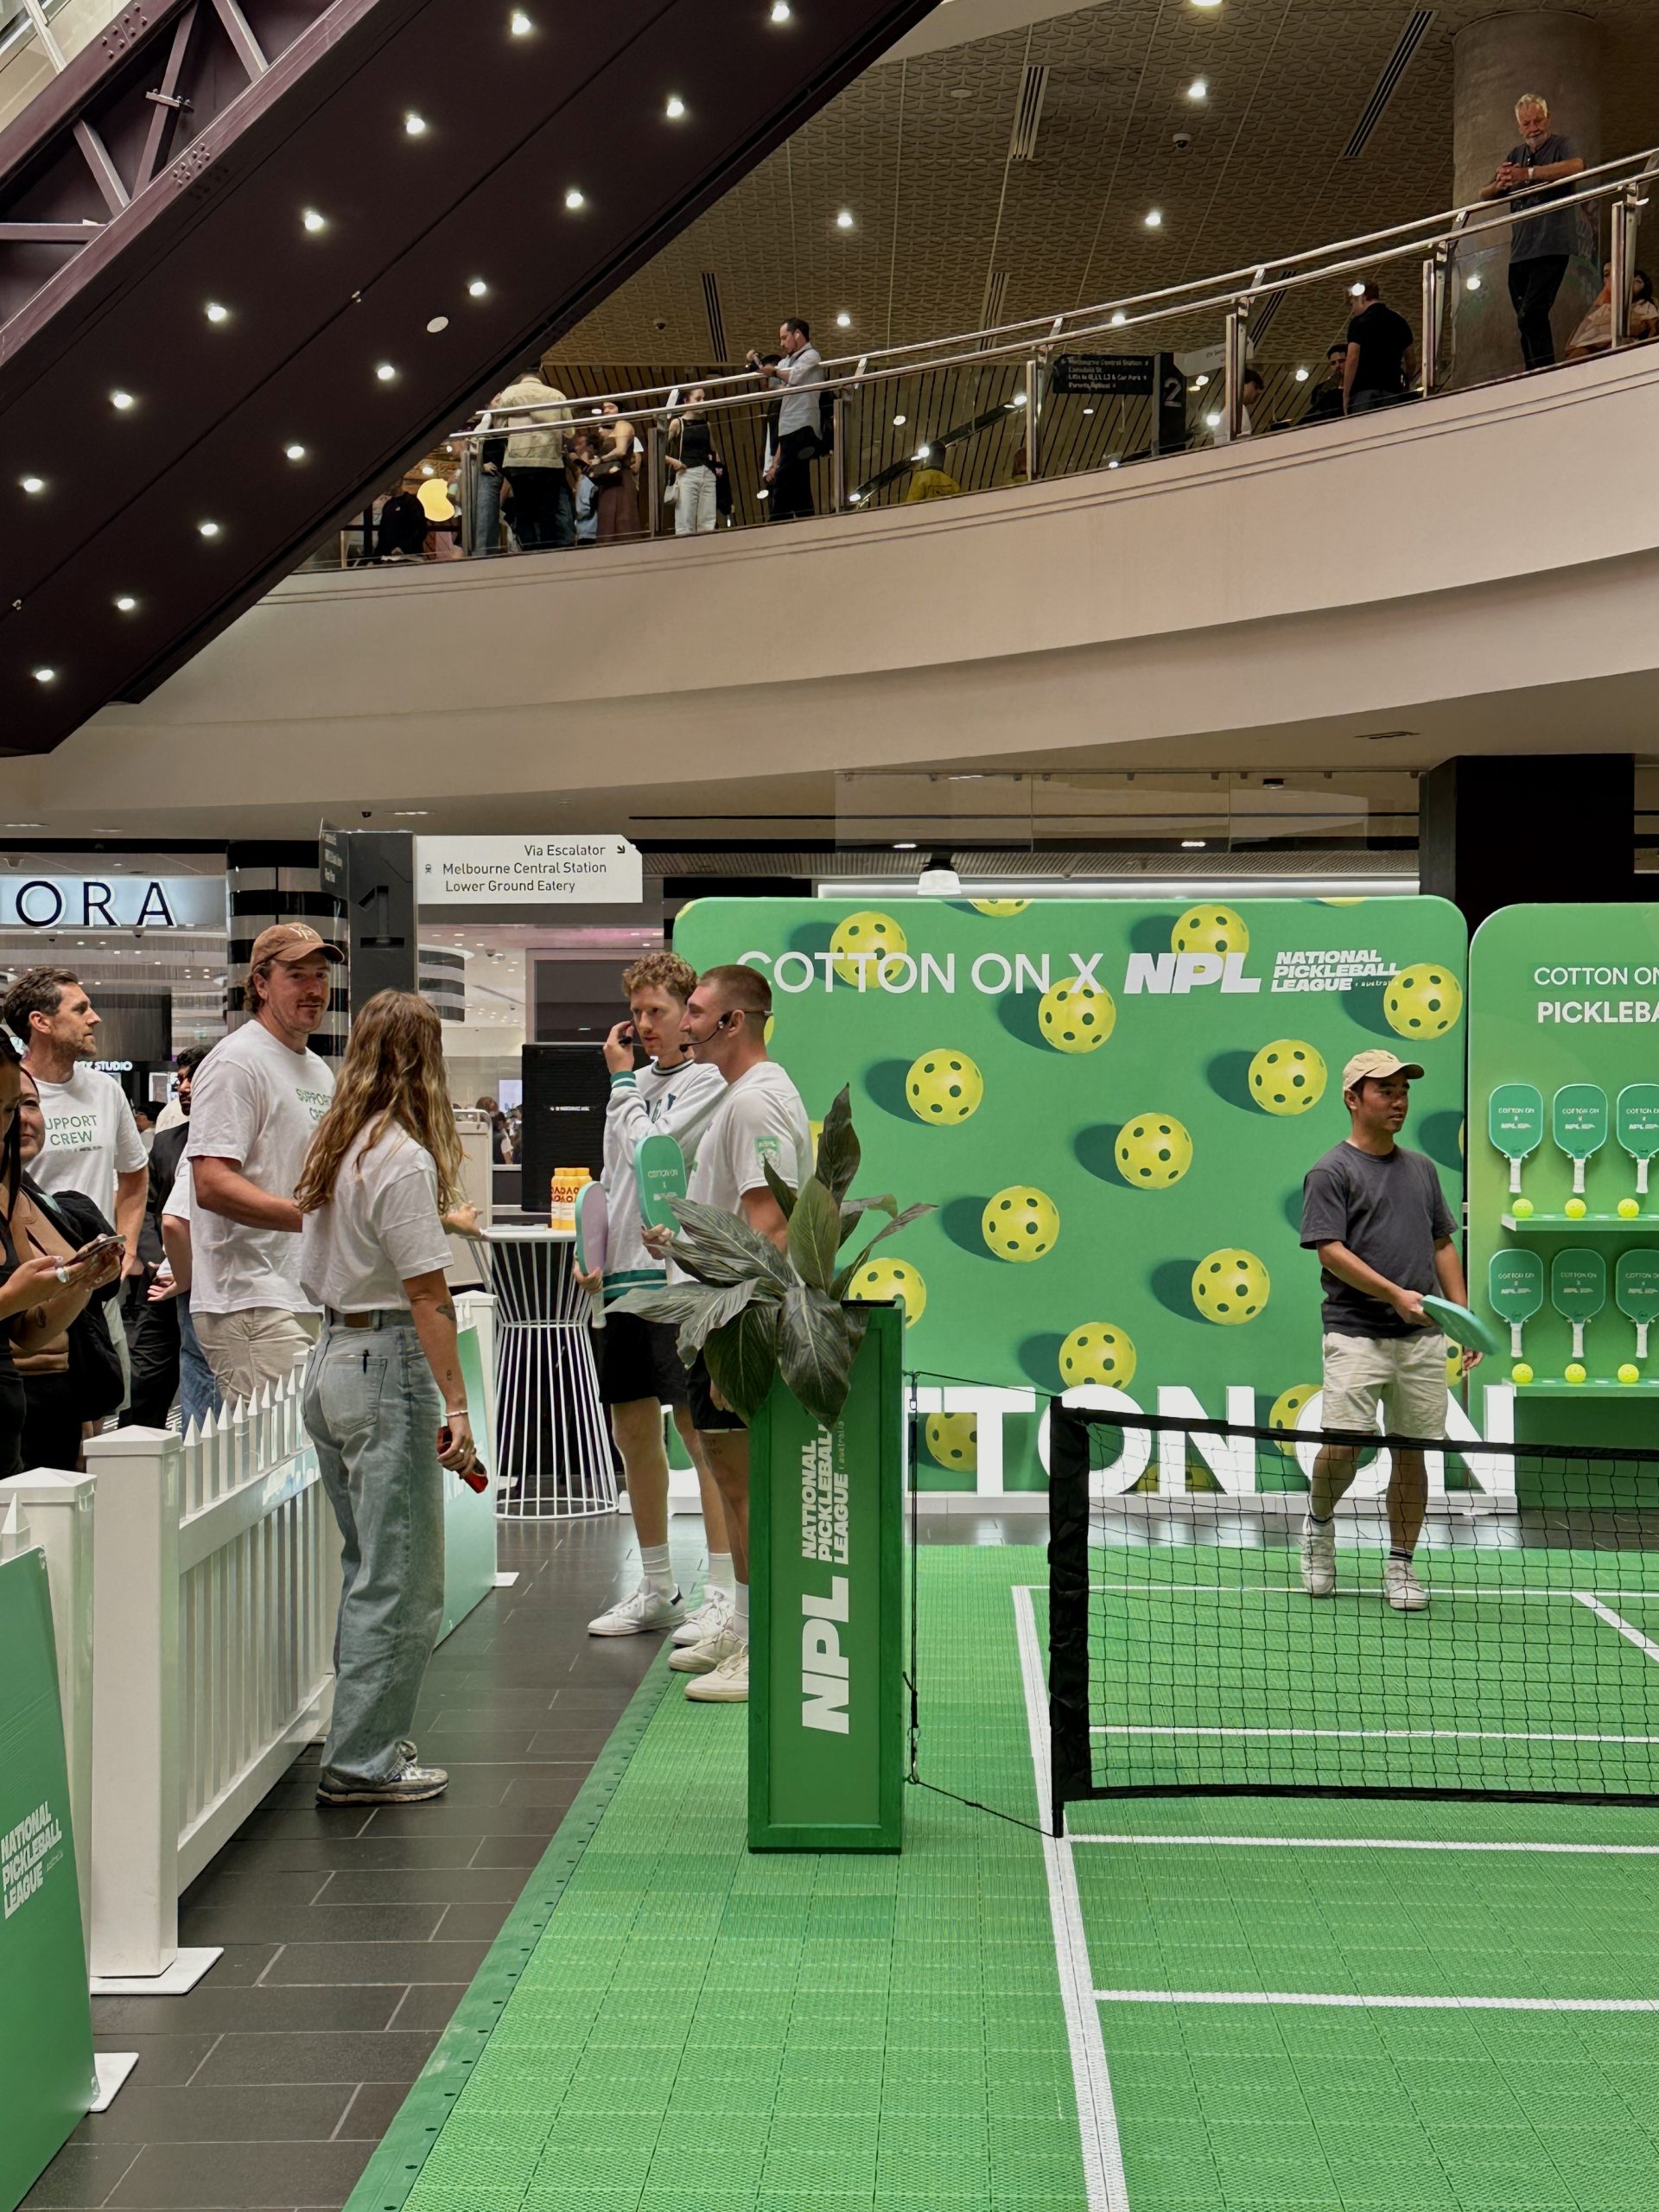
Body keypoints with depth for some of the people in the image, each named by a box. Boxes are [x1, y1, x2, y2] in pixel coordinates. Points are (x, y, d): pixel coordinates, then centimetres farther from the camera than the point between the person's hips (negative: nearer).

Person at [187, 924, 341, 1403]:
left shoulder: (320, 1071, 20)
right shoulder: (236, 1062, -10)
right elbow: (212, 1184, -20)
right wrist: (311, 1217, -28)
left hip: (312, 1302, 9)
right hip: (253, 1307, -9)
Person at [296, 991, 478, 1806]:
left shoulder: (334, 1147, 9)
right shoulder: (405, 1159, -16)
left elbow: (315, 1271, 13)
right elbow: (427, 1295, -18)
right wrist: (455, 1406, -17)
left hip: (331, 1358, 9)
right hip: (389, 1369, -9)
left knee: (368, 1569, 18)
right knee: (400, 1581, -1)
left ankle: (367, 1737, 26)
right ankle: (361, 1762, 5)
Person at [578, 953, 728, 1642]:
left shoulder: (707, 1081, -5)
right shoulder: (636, 1085, 18)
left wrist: (621, 1080, -3)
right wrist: (591, 1249, 11)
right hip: (622, 1280, 8)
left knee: (701, 1431, -7)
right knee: (633, 1433, 12)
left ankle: (722, 1594, -3)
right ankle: (656, 1590, 22)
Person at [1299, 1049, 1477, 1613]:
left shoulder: (1421, 1169, 16)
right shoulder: (1331, 1172, -3)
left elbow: (1443, 1246, 20)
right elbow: (1331, 1251, -11)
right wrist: (1395, 1294, -20)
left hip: (1422, 1338, 5)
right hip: (1356, 1334, -5)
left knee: (1413, 1453, 5)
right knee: (1342, 1449, -8)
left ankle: (1400, 1565, 16)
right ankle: (1319, 1524, 21)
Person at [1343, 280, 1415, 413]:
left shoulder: (1359, 322, 0)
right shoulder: (1400, 322, 16)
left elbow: (1352, 358, -9)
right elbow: (1411, 361, 21)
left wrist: (1345, 395, -7)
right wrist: (1404, 384, 37)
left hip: (1363, 391, -5)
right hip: (1392, 391, 5)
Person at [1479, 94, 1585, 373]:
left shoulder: (1561, 145, 2)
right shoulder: (1515, 155, 21)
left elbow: (1576, 165, -22)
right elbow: (1485, 196, 18)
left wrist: (1528, 173, -27)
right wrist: (1499, 185, -7)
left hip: (1551, 245, -7)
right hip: (1520, 249, 7)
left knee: (1531, 317, -20)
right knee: (1528, 321, 8)